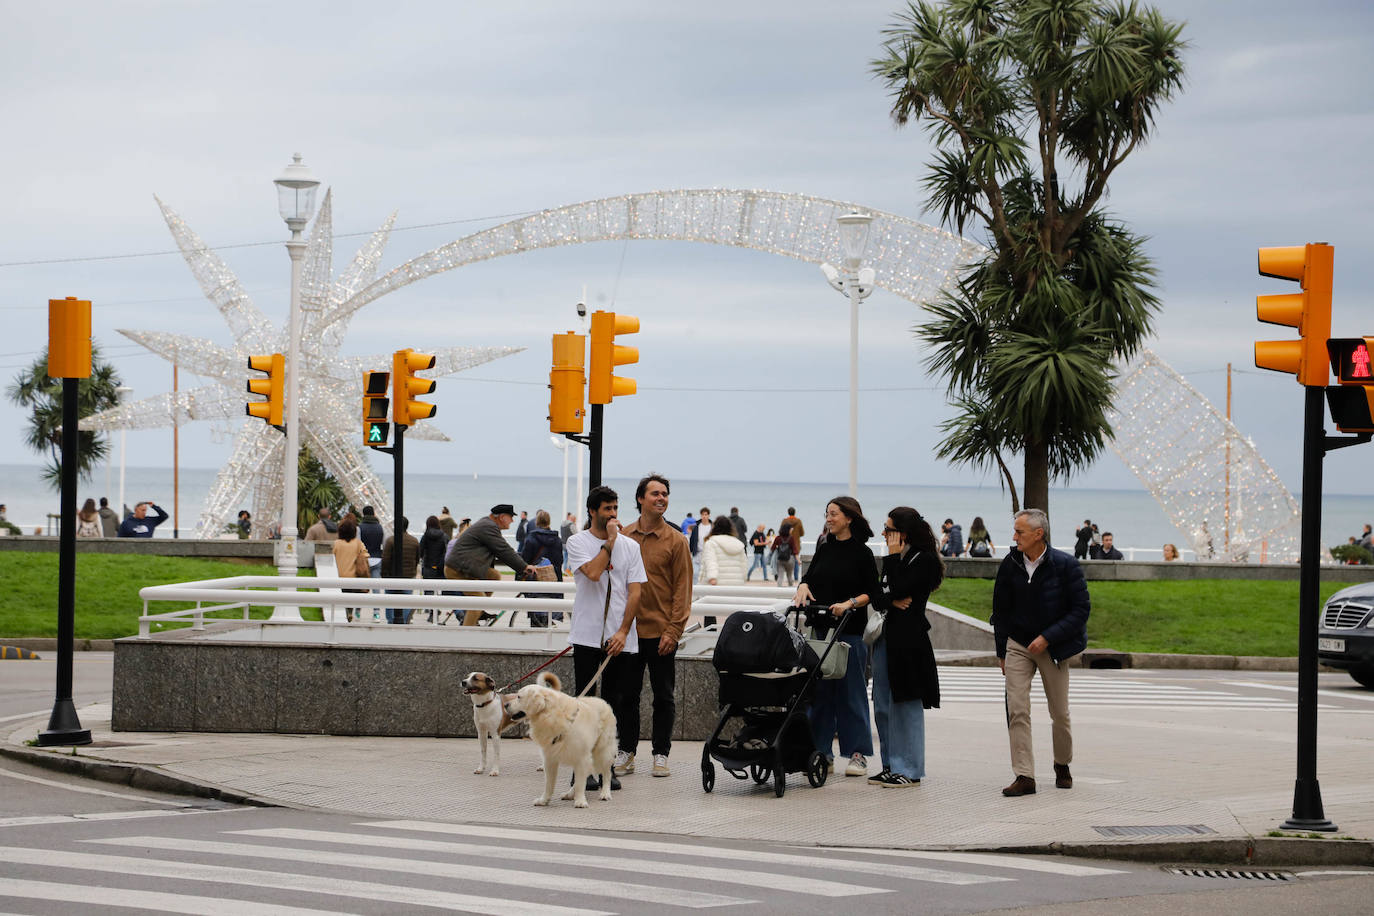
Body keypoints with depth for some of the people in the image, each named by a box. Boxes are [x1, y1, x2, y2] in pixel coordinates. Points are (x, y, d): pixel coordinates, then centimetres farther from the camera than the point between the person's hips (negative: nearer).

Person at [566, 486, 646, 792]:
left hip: (621, 639, 3)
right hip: (587, 637, -2)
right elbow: (593, 572, -18)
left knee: (616, 705, 4)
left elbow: (634, 592, 2)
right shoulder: (578, 542, 1)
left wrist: (623, 632, -8)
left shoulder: (630, 546, 8)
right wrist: (610, 541, -9)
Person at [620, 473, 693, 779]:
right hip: (627, 629, 2)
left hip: (661, 632, -2)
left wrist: (673, 630, -10)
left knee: (664, 696, 4)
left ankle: (661, 753, 13)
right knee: (627, 693, 7)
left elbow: (682, 589, -3)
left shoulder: (675, 540, -2)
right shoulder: (623, 536, 6)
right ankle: (626, 752, 16)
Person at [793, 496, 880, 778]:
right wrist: (803, 585, -4)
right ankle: (821, 751, 11)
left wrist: (849, 604, -19)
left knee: (851, 690, -3)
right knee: (819, 689, 4)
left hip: (850, 630, -5)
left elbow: (871, 593, -4)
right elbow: (810, 576, 18)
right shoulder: (824, 548, 13)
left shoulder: (862, 553, -3)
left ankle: (858, 753, 2)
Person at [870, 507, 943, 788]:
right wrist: (892, 602, -11)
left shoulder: (925, 561, -10)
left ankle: (908, 770, 1)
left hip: (908, 639, -9)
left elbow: (898, 590, -20)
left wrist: (893, 557, -12)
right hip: (887, 635, 9)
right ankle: (891, 766, 18)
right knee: (884, 706, 11)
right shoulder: (896, 561, 15)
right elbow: (879, 597, 10)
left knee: (906, 703, -4)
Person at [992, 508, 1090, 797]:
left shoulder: (1065, 565, -14)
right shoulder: (1010, 564, -3)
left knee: (1060, 713, 8)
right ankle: (1024, 776, -11)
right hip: (1017, 644, 2)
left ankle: (1062, 765, 33)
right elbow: (1001, 610, 8)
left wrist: (1047, 638, -19)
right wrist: (1001, 652, 7)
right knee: (1017, 710, -11)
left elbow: (1081, 609, -12)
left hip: (1052, 646, -2)